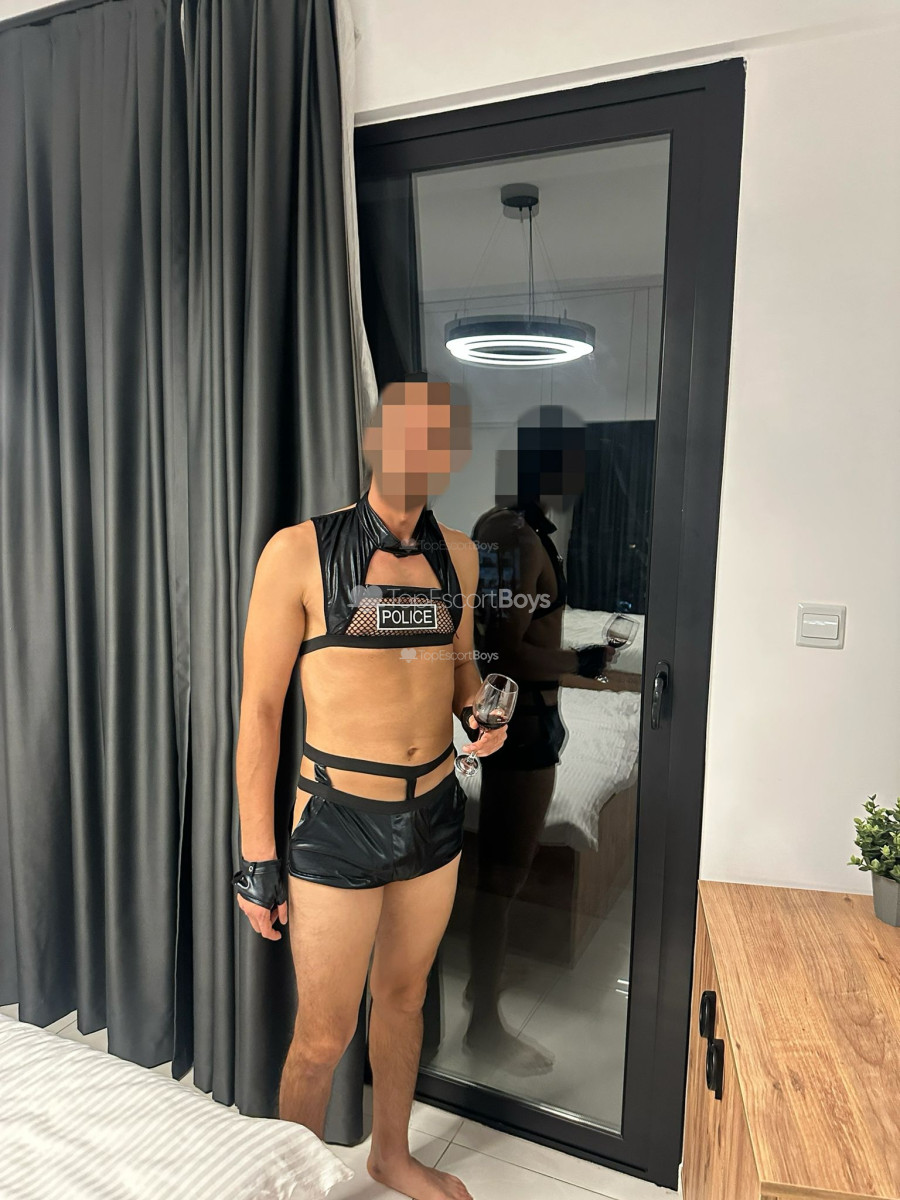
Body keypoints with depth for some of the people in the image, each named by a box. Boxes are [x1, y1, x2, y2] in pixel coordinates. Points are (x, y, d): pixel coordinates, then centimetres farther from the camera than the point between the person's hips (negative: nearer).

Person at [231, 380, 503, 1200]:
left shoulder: (457, 554, 3)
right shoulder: (300, 552, -12)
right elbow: (260, 708, -9)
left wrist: (477, 712, -4)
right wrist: (257, 857, -8)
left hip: (436, 810, 5)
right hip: (340, 822, -4)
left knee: (403, 996, 24)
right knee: (324, 1036, 10)